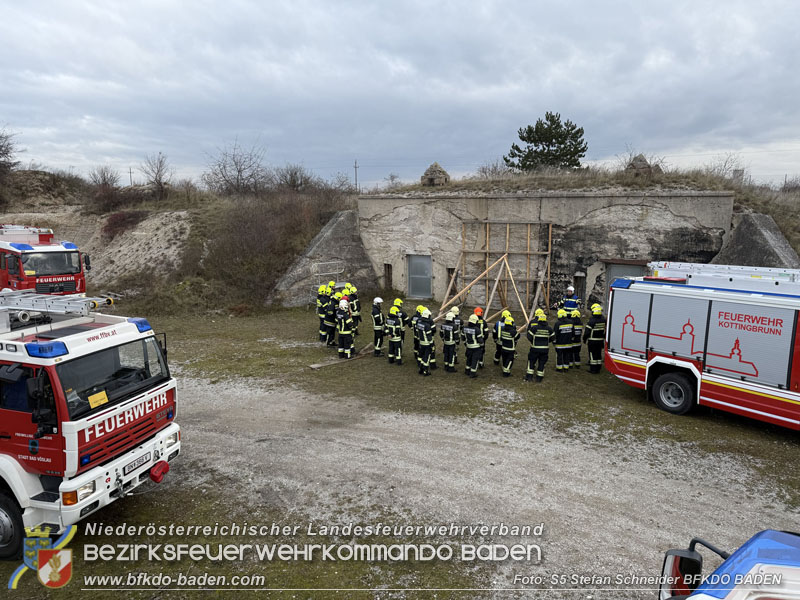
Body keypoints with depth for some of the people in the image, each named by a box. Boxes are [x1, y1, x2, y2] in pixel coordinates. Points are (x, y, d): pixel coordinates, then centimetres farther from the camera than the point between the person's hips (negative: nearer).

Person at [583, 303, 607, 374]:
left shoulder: (591, 321, -19)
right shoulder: (603, 320, 2)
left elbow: (587, 331, -15)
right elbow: (605, 330, 11)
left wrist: (584, 339, -1)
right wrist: (604, 338, 22)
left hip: (592, 341, -6)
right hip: (601, 341, 6)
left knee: (593, 355, 1)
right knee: (599, 354, 14)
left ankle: (593, 370, 5)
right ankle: (598, 369, 21)